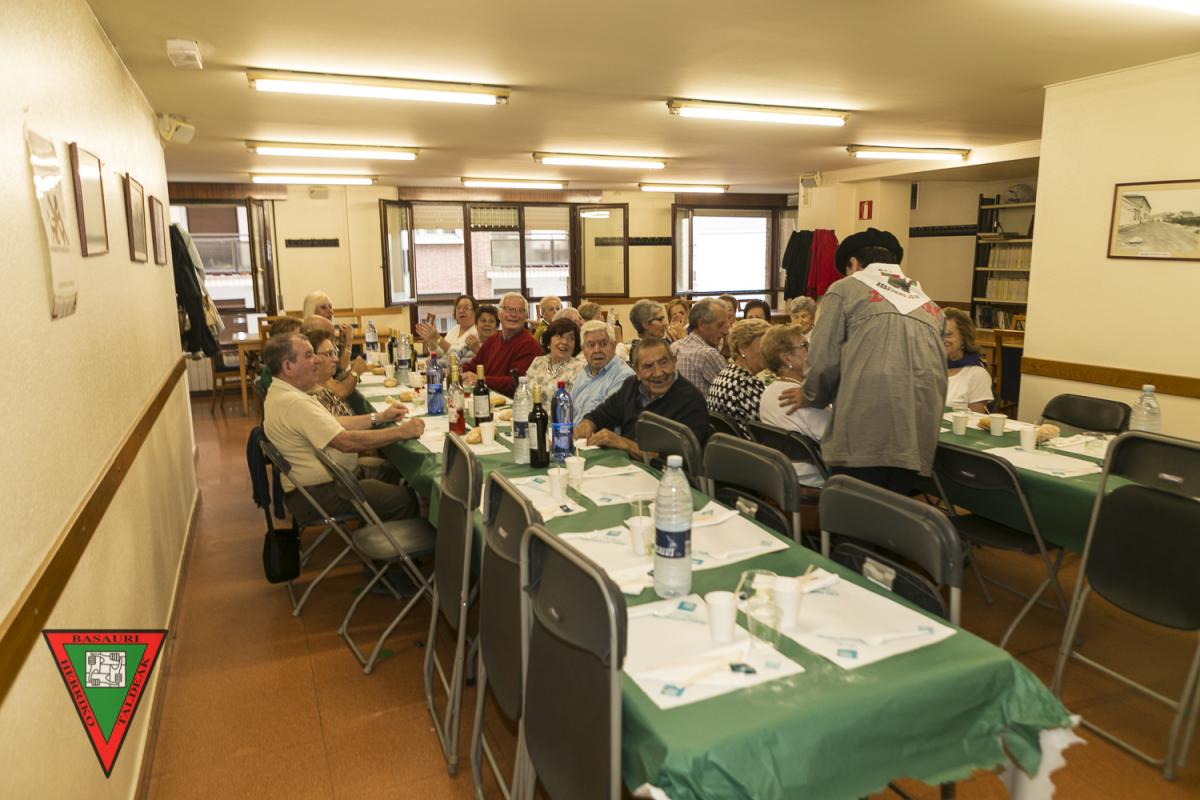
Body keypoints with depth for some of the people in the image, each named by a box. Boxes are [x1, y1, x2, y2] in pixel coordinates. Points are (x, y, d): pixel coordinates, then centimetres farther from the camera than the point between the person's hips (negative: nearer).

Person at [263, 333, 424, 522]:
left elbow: (334, 424, 11)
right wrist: (401, 432, -23)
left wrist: (380, 417, 4)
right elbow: (346, 441, -29)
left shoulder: (282, 393, 7)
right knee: (405, 499, -10)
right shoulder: (293, 403, -26)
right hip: (316, 495, -10)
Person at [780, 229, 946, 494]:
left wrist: (811, 396, 21)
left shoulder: (846, 288, 11)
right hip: (918, 428, 6)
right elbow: (939, 365, 26)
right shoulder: (929, 303, 27)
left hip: (865, 425, -5)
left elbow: (825, 359, 2)